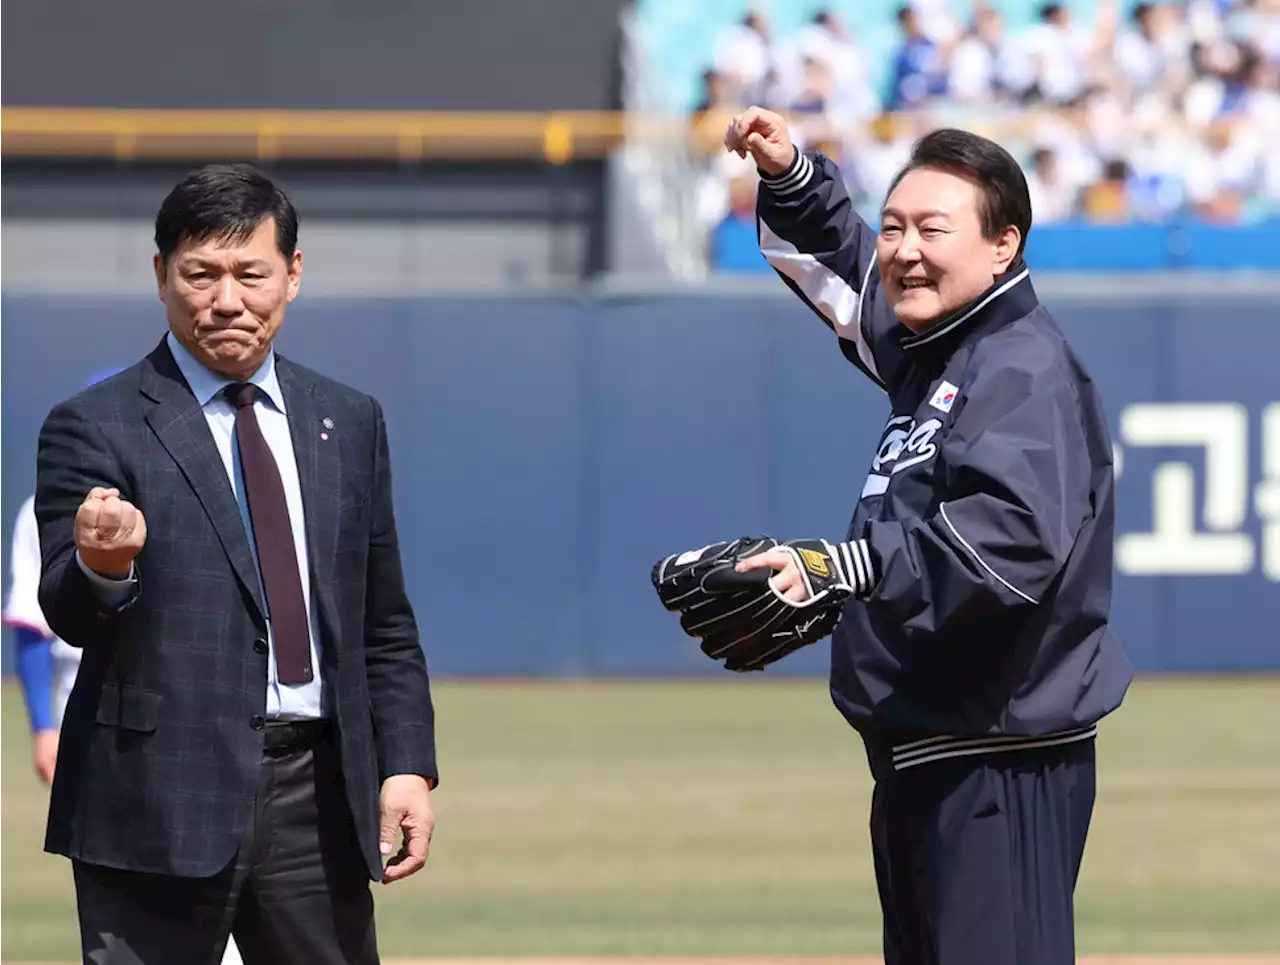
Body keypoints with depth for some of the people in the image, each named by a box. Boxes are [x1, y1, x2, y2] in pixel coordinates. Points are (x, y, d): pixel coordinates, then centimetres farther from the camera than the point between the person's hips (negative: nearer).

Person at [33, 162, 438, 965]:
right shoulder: (96, 428, -2)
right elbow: (69, 613, -11)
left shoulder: (350, 423, 13)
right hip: (160, 799, -4)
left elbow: (385, 627, 17)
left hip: (317, 789, 4)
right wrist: (102, 566, -34)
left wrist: (408, 766, 6)